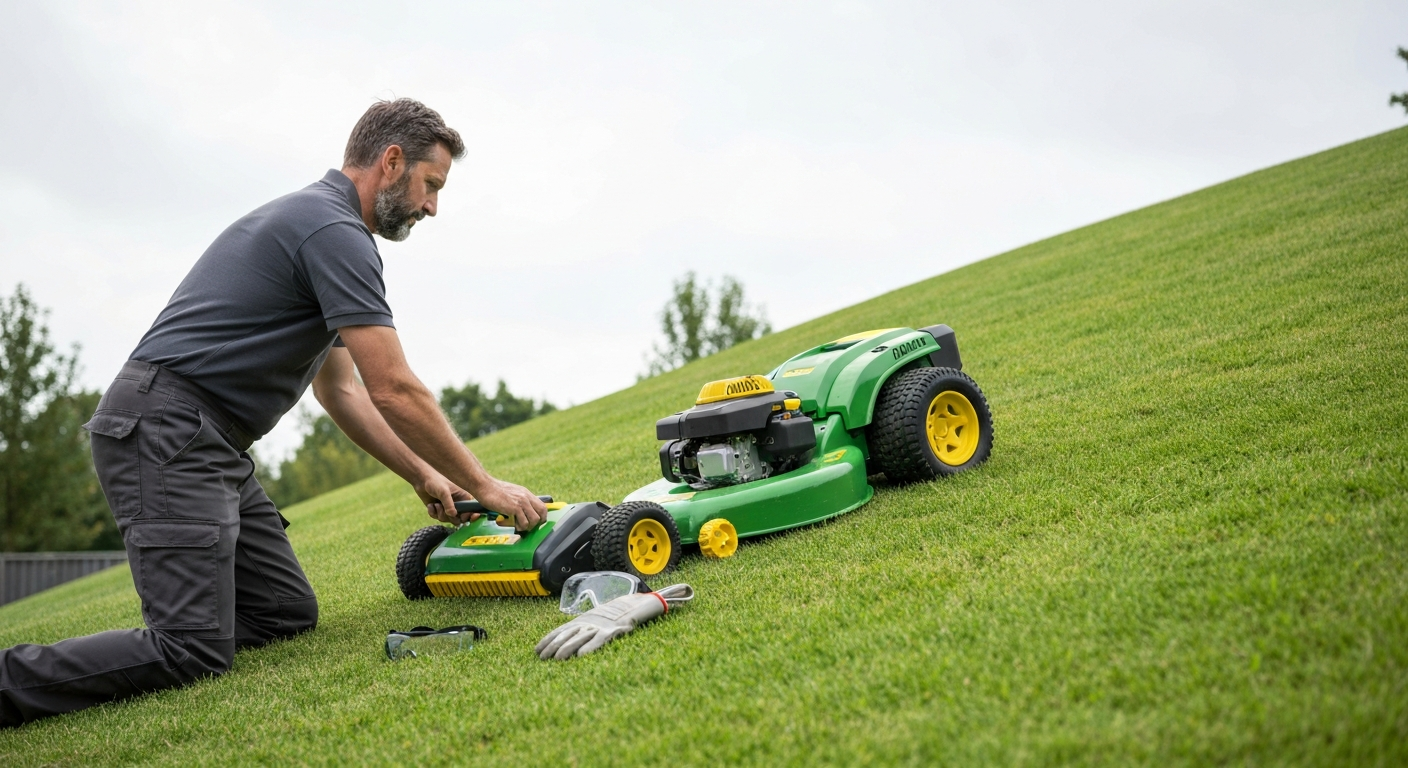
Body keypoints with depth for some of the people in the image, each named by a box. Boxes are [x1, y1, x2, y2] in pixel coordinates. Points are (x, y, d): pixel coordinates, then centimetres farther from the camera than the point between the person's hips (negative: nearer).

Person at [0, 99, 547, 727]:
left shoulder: (312, 221, 21)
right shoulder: (335, 231, -12)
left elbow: (340, 390, 24)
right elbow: (395, 392, -16)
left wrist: (423, 475, 19)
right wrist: (484, 485, -5)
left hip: (211, 445, 11)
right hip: (165, 432, -11)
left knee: (288, 612, 6)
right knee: (195, 651, -17)